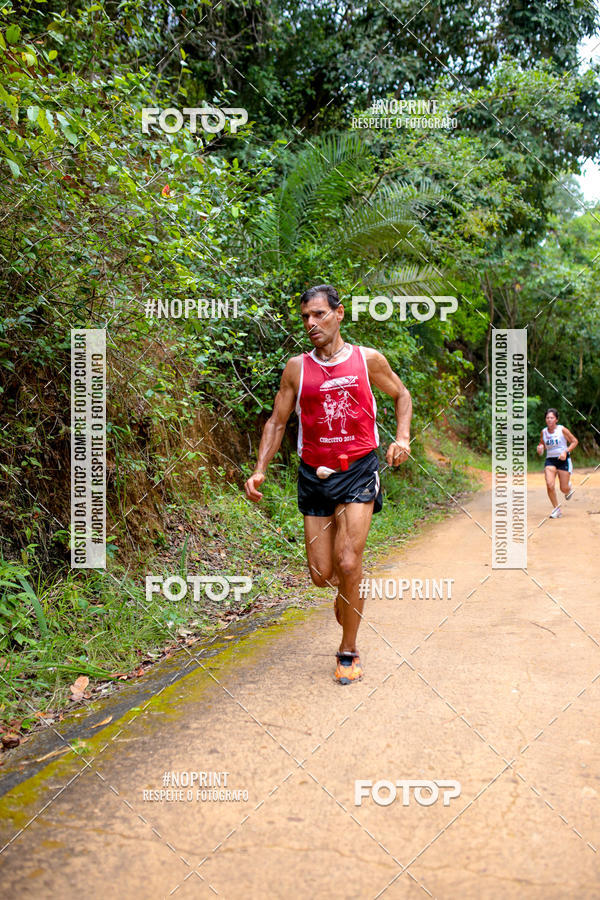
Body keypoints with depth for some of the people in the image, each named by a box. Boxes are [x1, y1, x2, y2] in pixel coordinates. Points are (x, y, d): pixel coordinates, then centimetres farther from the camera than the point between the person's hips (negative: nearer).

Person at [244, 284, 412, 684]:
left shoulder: (368, 359, 0)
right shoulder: (296, 368, 3)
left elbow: (401, 395, 16)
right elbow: (277, 421, 9)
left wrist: (402, 438, 0)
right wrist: (260, 470, -3)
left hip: (359, 471, -2)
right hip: (314, 475, 2)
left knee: (348, 563, -15)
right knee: (321, 574, 3)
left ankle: (349, 651, 6)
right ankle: (349, 590, 42)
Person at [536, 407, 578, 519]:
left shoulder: (562, 429, -6)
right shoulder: (544, 432, 4)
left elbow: (574, 441, 1)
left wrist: (566, 451, -13)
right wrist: (540, 448, -3)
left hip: (563, 460, -2)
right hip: (550, 460, 2)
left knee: (564, 489, -2)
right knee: (550, 485, -17)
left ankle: (569, 487, 39)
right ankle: (556, 509, 0)